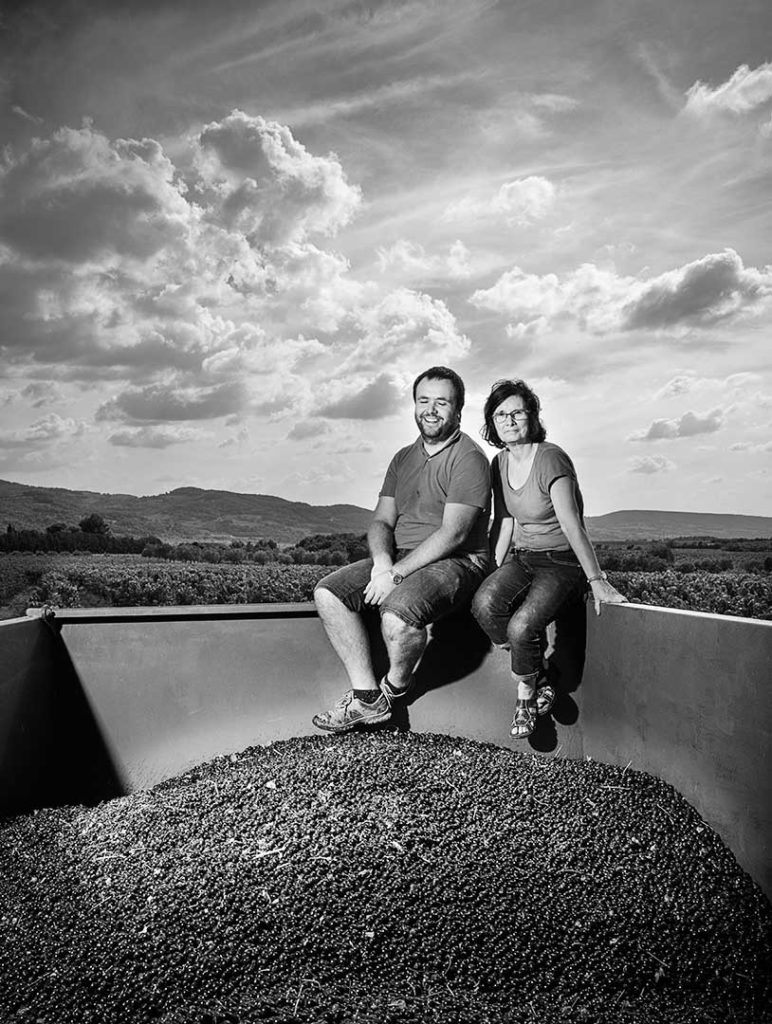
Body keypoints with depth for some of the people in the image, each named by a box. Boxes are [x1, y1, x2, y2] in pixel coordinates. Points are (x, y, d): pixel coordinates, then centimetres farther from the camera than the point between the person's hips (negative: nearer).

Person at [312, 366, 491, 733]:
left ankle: (394, 690, 0)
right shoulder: (403, 458, 16)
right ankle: (366, 697, -5)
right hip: (398, 558, 8)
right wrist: (382, 560, -12)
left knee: (397, 614, -34)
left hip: (455, 562, -7)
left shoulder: (468, 458, -9)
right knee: (327, 594, -10)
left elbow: (453, 534, -18)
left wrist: (397, 573, -21)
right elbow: (381, 521, 11)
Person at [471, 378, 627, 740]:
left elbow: (571, 525, -22)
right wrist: (493, 570, 3)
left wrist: (597, 580, -23)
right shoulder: (500, 463, 7)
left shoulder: (550, 458, -16)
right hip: (522, 558, 6)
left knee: (521, 626, -29)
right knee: (484, 604, -25)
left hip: (562, 562, -6)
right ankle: (539, 686, -8)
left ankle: (526, 695, 3)